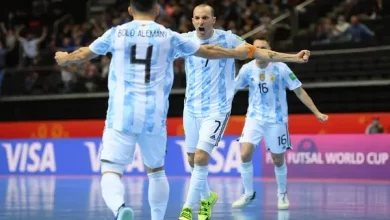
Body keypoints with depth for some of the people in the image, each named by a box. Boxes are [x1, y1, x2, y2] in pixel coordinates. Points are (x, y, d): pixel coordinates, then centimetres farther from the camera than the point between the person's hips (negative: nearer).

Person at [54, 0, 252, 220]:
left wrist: (65, 59, 42)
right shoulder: (169, 36, 7)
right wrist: (238, 53, 35)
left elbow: (83, 55, 19)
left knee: (111, 171, -7)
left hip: (122, 114, -1)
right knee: (156, 170, 22)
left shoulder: (117, 33, 6)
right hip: (154, 116, 2)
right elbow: (208, 51, 18)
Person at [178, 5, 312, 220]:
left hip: (217, 110, -3)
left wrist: (293, 57, -14)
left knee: (201, 157, -16)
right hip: (191, 108, 3)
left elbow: (260, 53, -7)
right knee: (193, 160, 13)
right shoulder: (185, 40, -4)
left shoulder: (227, 39, -8)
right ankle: (206, 197, 39)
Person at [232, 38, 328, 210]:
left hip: (276, 120, -1)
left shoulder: (280, 68, -13)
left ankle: (282, 194, 31)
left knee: (278, 160, 6)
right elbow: (232, 89, 7)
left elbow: (299, 91, -7)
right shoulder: (247, 69, -7)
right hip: (254, 117, 1)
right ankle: (248, 194, 3)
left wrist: (317, 113, -9)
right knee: (245, 154, -14)